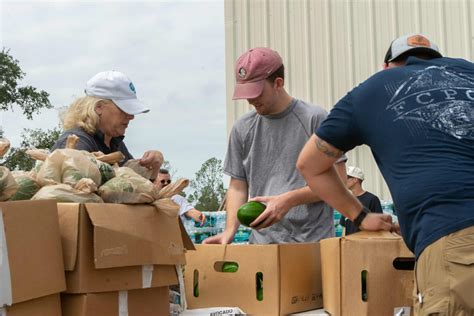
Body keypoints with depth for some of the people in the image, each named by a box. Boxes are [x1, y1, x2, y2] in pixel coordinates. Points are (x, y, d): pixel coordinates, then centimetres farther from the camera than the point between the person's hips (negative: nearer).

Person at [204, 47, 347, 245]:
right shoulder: (243, 128, 10)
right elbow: (238, 187, 12)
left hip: (312, 240, -3)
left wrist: (288, 200, -15)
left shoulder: (315, 119, -3)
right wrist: (230, 230, -3)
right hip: (262, 241, 3)